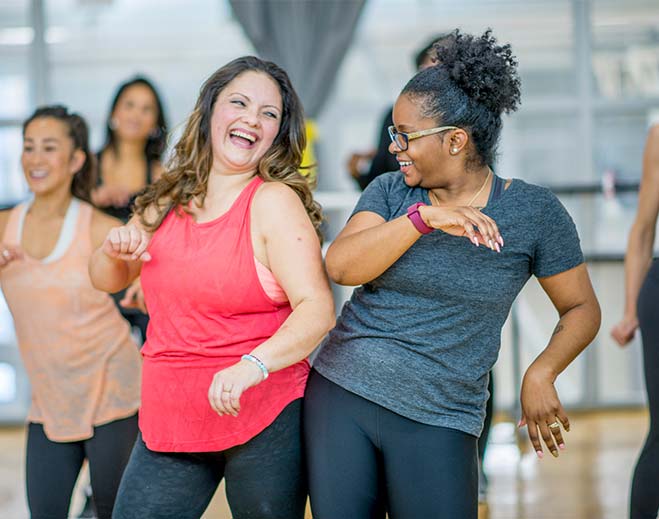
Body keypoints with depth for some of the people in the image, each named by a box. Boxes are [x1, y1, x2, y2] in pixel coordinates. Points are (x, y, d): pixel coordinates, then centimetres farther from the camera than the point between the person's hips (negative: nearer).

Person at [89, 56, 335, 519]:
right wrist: (116, 250, -2)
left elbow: (317, 309, -20)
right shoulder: (169, 201, 7)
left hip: (263, 419, -5)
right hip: (169, 421, 5)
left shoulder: (274, 202, -11)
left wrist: (253, 365, -35)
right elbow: (108, 280, 20)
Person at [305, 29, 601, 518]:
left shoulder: (534, 212, -3)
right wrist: (424, 217, -24)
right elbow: (341, 266, -13)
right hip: (339, 392, 3)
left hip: (435, 421, -2)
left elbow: (582, 307, 4)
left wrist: (541, 372, -13)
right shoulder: (390, 192, 3)